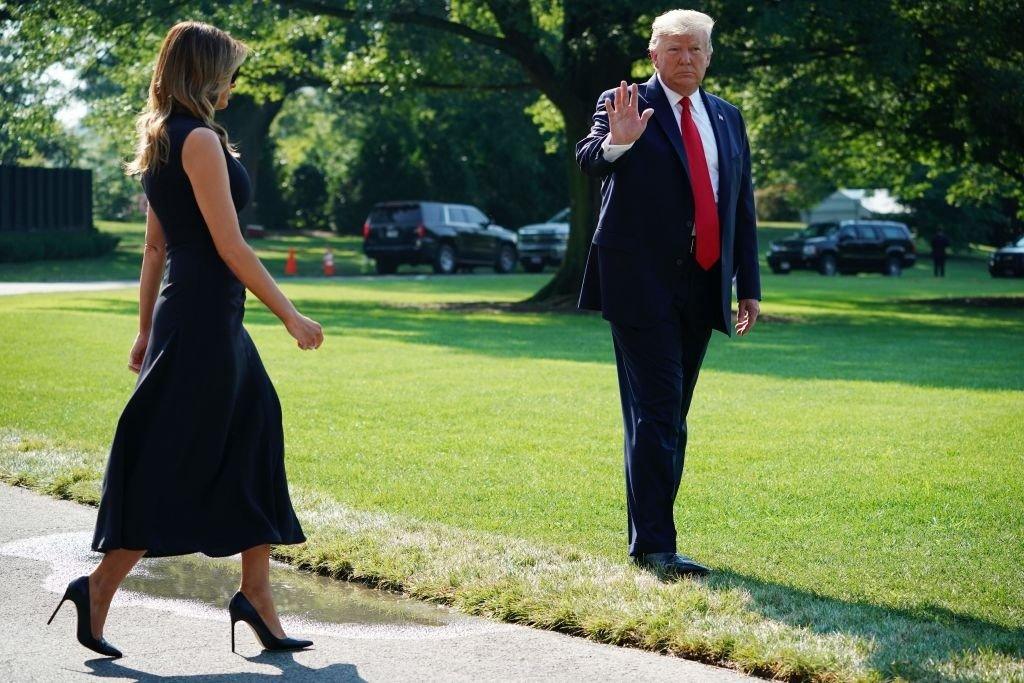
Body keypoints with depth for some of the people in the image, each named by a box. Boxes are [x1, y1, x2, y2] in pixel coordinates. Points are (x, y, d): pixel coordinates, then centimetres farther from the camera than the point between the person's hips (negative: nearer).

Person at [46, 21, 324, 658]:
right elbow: (230, 246, -17)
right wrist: (291, 314, -12)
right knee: (174, 462, -4)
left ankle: (257, 594, 14)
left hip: (188, 314, 10)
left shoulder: (163, 143, 15)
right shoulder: (201, 140, -14)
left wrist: (146, 330, 21)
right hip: (204, 317, -10)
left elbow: (154, 247, 18)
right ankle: (100, 587, 3)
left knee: (253, 438, 11)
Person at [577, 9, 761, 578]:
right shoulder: (624, 105, 0)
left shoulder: (727, 118, 15)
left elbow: (742, 205, 16)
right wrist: (615, 141, -39)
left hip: (701, 290, 6)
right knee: (656, 414, -10)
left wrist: (748, 285, 12)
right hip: (643, 286, -5)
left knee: (671, 417, 10)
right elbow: (589, 162, -17)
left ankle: (648, 535, 19)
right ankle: (653, 547, -8)